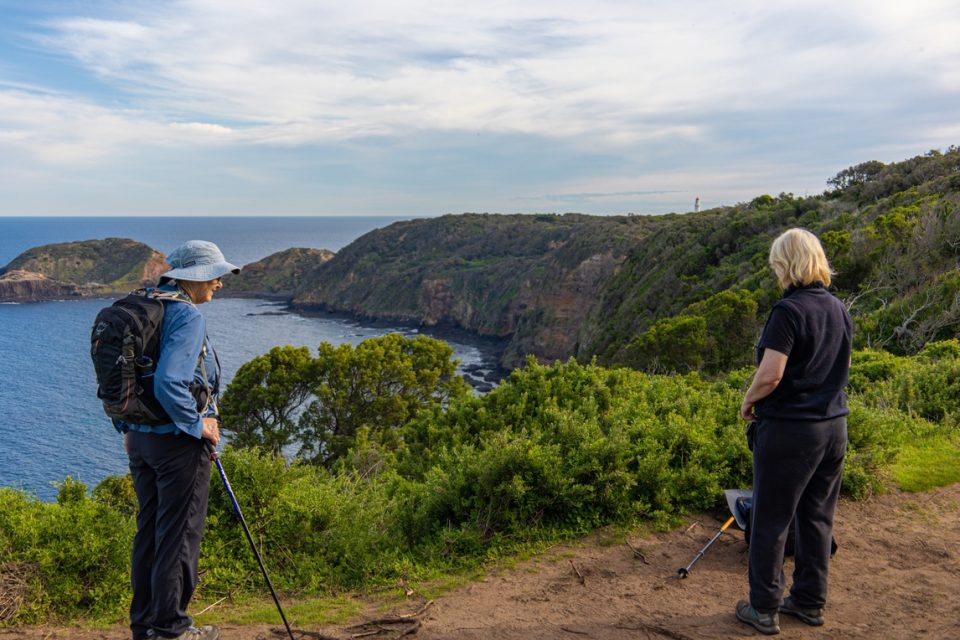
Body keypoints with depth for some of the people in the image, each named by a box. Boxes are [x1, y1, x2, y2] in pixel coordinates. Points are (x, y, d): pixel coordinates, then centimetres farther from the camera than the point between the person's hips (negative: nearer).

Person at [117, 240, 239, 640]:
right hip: (177, 442, -9)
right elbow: (169, 383, -29)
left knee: (148, 530, 17)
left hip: (140, 439, 9)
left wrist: (127, 428, 20)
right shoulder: (187, 316, -17)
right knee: (179, 534, 3)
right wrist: (197, 424, -16)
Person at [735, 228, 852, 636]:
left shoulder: (788, 310, -18)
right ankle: (810, 602, 28)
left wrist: (748, 401, -6)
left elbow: (770, 375, -23)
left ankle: (763, 610, 14)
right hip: (833, 426, 8)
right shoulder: (840, 310, 6)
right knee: (817, 517, 17)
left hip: (789, 429, -7)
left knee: (770, 521, 5)